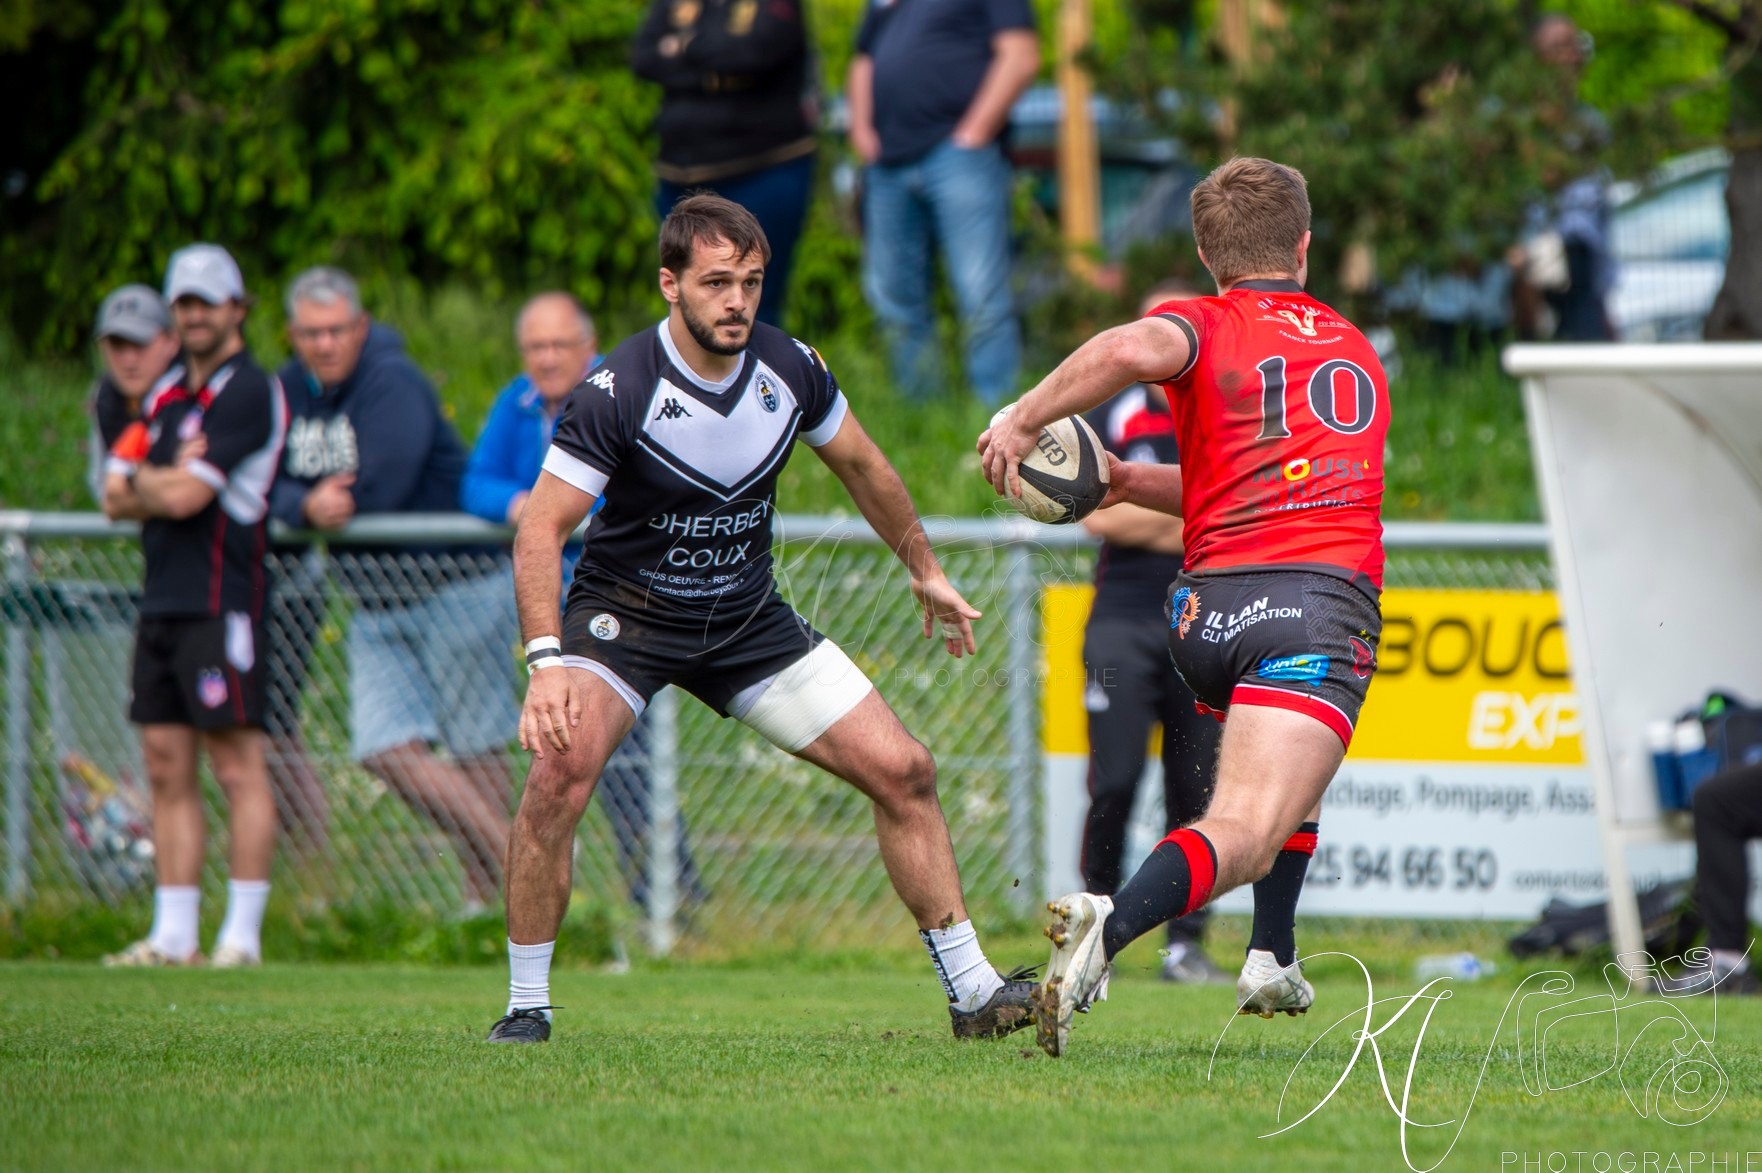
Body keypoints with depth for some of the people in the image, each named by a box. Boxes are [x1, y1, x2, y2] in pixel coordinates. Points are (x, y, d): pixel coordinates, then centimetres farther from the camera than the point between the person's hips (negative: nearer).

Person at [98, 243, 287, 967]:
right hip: (162, 601, 9)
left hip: (221, 602, -8)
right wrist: (166, 484, -6)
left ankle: (243, 935, -7)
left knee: (238, 768, -7)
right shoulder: (166, 393, 19)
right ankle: (173, 936, 8)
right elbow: (116, 497, 13)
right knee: (167, 770, 7)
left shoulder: (249, 393, -8)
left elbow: (184, 496, -15)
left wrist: (143, 482, 4)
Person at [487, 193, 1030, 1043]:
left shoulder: (790, 369, -9)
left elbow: (861, 467, 12)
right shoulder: (619, 390, -24)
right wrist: (546, 661, -38)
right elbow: (540, 529, -25)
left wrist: (925, 572, 22)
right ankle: (526, 1005, -16)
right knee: (561, 768, -30)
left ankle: (971, 989, 11)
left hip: (749, 621, 5)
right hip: (626, 613, -5)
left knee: (902, 771, -2)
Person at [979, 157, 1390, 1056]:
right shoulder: (1356, 351, 26)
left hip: (1212, 603, 1)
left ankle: (1272, 959, 24)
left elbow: (1131, 349, -16)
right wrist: (1133, 483, 30)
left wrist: (1023, 420, -6)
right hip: (1329, 596, -1)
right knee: (1246, 833, -15)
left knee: (1284, 766, 33)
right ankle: (1112, 927, -41)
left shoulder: (1206, 326, 10)